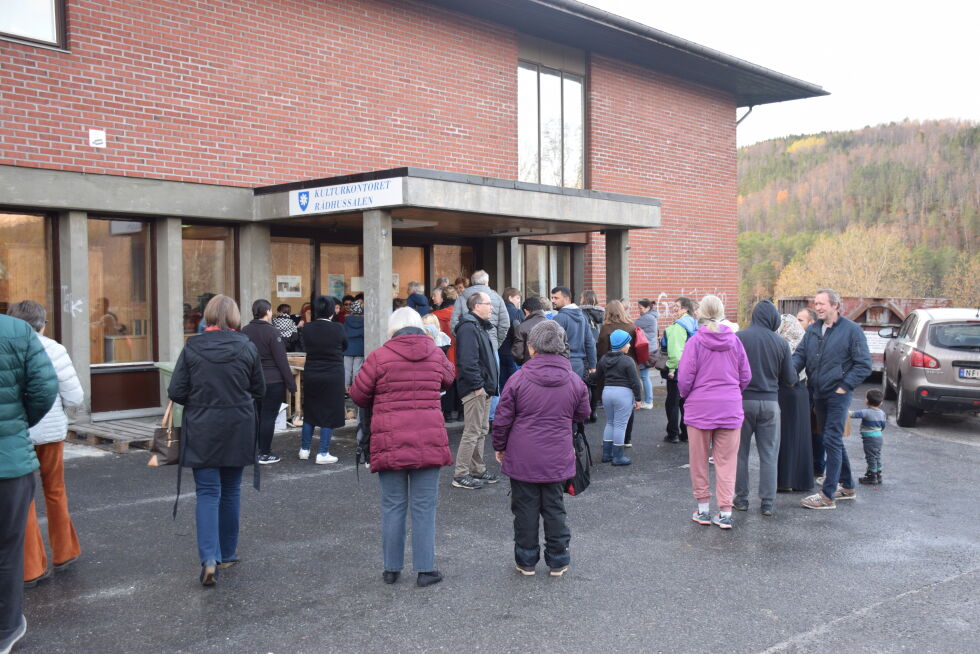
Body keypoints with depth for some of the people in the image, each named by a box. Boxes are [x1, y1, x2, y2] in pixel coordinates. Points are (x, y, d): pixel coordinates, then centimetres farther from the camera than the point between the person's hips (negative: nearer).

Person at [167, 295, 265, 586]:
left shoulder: (192, 348, -7)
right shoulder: (247, 347, -5)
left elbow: (176, 392, -7)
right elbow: (259, 391, 2)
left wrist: (199, 402, 12)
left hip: (202, 432, -1)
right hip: (238, 431, 1)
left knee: (207, 493, 2)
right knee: (231, 491, 15)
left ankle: (209, 559, -11)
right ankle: (227, 553, 25)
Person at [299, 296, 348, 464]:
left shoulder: (307, 328, -7)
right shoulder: (338, 329, -13)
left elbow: (306, 346, 6)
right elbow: (345, 346, 4)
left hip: (311, 376, 3)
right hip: (333, 376, -3)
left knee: (309, 412, 17)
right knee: (329, 414, 5)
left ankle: (304, 449, 26)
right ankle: (323, 453, 7)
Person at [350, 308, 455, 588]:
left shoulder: (379, 357, -6)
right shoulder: (436, 355, 3)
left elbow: (357, 394, 2)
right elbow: (449, 378, 23)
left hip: (390, 442, -1)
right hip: (429, 441, 1)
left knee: (392, 507, 10)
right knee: (424, 507, 7)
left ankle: (391, 568, 18)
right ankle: (425, 570, 11)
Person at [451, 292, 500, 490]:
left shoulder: (480, 327, 18)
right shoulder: (468, 328, -17)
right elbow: (468, 361, -25)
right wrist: (477, 385, -22)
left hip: (483, 388, 11)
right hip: (475, 390, -11)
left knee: (482, 430, 17)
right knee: (472, 432, -7)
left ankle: (478, 469, 27)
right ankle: (460, 475, -1)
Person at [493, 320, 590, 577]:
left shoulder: (518, 379, -11)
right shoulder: (575, 381, -3)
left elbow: (502, 419, -6)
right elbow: (583, 414, 11)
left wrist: (499, 447, 9)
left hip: (522, 459, -2)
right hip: (557, 460, 2)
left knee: (525, 509, 9)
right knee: (554, 509, 13)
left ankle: (526, 561, 18)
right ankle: (557, 561, 21)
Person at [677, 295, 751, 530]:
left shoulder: (695, 341, -10)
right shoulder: (734, 341, -2)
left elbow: (684, 378, -9)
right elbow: (746, 376, 4)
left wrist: (686, 396, 11)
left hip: (700, 408, -2)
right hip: (730, 409, 2)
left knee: (699, 460, 11)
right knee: (726, 461, 8)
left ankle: (703, 510, 18)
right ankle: (725, 512, 8)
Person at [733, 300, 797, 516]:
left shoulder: (737, 338, -9)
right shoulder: (781, 343, -3)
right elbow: (790, 379, 2)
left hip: (742, 401, -1)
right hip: (770, 402, 1)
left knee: (740, 452, 12)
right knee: (769, 455, 9)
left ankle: (741, 498, 18)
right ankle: (768, 502, 11)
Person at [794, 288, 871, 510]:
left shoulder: (851, 330, -8)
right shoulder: (812, 330, 9)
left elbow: (863, 364, -8)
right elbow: (800, 355, 8)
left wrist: (845, 387, -13)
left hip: (838, 395, -7)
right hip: (818, 395, 7)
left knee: (832, 441, -8)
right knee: (834, 441, 15)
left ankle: (828, 495, -4)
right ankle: (848, 487, 28)